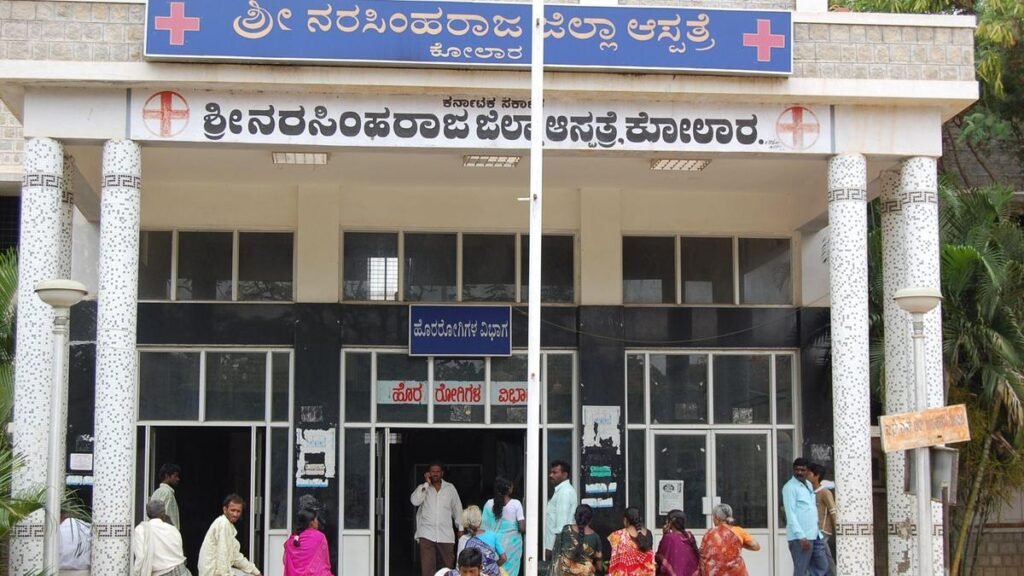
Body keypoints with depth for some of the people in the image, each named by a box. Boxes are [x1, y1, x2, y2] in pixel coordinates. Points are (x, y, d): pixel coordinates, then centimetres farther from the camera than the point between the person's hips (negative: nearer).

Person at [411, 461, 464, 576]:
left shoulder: (450, 488, 7)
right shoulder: (423, 488, 4)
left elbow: (457, 508, 14)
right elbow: (415, 501, -15)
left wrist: (460, 528, 13)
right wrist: (427, 483, -11)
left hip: (446, 535, 1)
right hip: (427, 535, -1)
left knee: (447, 566, 6)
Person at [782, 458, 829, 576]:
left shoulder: (809, 485, 16)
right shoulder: (790, 487, -8)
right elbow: (790, 514, -15)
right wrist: (801, 537, -21)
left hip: (815, 536, 8)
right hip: (800, 538, -8)